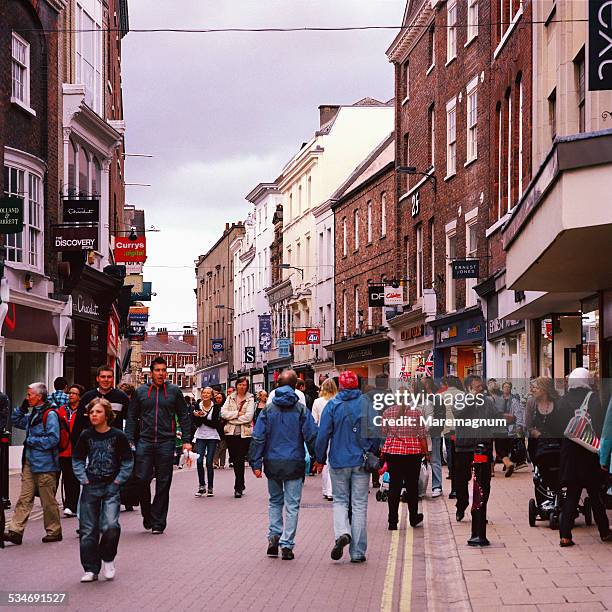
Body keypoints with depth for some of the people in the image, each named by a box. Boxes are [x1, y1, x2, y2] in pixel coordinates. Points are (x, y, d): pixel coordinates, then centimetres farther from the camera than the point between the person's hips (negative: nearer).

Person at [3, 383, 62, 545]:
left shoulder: (50, 414, -12)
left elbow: (53, 439, -19)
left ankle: (54, 531, 14)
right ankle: (15, 531, 0)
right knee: (24, 498, 3)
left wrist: (31, 441, -13)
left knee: (48, 501, 2)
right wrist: (22, 408, 13)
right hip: (29, 463, 8)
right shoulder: (32, 414, 15)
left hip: (45, 464, -8)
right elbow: (16, 421, 30)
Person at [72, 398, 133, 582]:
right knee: (88, 530, 2)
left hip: (111, 486, -3)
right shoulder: (86, 436, 3)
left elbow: (128, 462, 2)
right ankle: (91, 569, 12)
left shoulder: (118, 436, -4)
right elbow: (77, 460, 11)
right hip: (91, 487, 3)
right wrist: (84, 480, 0)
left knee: (110, 526, -17)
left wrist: (117, 481, -5)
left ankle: (108, 559, 8)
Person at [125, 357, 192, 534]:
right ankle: (147, 515, 15)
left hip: (166, 442, -1)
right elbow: (132, 417, 10)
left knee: (163, 483, 1)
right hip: (145, 442, 1)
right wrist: (129, 440, -1)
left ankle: (158, 522, 8)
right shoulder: (141, 392, 9)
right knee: (142, 479, -6)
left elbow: (184, 417, 9)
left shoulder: (174, 391, 7)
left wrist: (186, 440, 1)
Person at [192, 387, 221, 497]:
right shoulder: (197, 406, 2)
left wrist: (203, 417, -17)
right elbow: (196, 424, -2)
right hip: (200, 436, 2)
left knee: (209, 462, -4)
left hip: (212, 437, -2)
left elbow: (215, 424, -11)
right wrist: (197, 416, -22)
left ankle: (210, 488, 6)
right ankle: (201, 486, 4)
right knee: (199, 461, -9)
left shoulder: (216, 407, -4)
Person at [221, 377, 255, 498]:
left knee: (240, 460, -8)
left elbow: (248, 417, -11)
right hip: (231, 433, 4)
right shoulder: (230, 398, 11)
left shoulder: (250, 399, 1)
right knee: (234, 460, 10)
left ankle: (238, 488, -4)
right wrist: (237, 413, -11)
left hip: (244, 433, -4)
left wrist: (232, 419, -8)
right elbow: (223, 413, -1)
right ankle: (241, 485, 25)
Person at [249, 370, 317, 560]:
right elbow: (312, 436, -5)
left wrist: (256, 463, 0)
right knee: (292, 505, 4)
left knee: (275, 500, 20)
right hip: (295, 464, -2)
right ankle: (287, 544, 0)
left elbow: (258, 437, -2)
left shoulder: (268, 410, 2)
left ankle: (274, 534, 3)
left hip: (272, 463, 2)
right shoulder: (301, 410, -3)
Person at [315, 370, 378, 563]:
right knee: (359, 504, 5)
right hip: (361, 461, 1)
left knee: (340, 500, 13)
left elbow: (323, 434, -4)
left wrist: (320, 459, 7)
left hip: (339, 461, -1)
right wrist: (373, 456, 11)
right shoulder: (367, 404, -2)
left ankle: (342, 533, -15)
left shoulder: (333, 405, -4)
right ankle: (357, 552, 6)